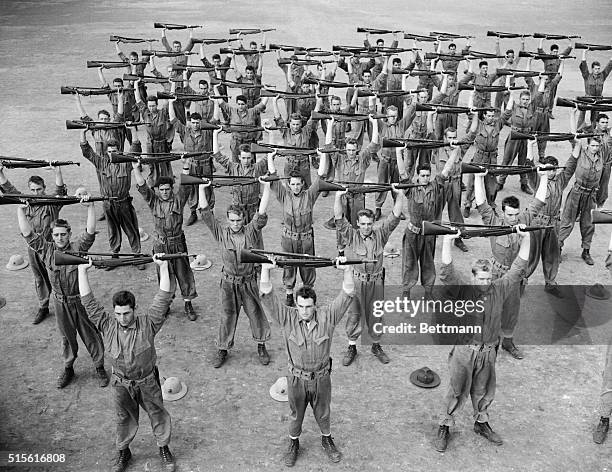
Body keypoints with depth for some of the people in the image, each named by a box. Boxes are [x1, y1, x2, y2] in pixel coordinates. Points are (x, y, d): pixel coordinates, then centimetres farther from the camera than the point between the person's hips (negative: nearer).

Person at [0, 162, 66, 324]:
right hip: (33, 248, 5)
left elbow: (60, 190, -29)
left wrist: (57, 171, -45)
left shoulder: (52, 203, -12)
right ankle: (43, 308, 31)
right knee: (39, 280, 17)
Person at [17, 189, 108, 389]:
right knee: (66, 336, 19)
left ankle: (99, 367, 26)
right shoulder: (46, 250, -5)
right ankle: (68, 368, 38)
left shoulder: (78, 248, -14)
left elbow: (90, 232, -29)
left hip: (80, 300, -2)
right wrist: (21, 209, -20)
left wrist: (90, 206, -40)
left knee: (90, 335, 9)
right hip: (60, 302, 3)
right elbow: (27, 234, -11)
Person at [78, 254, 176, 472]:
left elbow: (163, 298, -25)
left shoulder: (147, 324, -19)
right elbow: (88, 302, -16)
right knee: (124, 420, 20)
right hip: (121, 384, 2)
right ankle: (123, 451, 44)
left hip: (148, 382, -1)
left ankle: (164, 448, 38)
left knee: (158, 415, 15)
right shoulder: (108, 326, -14)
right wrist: (82, 270, -20)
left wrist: (163, 268, -31)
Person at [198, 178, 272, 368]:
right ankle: (222, 350, 23)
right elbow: (205, 213, -7)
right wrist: (202, 189, -11)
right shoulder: (221, 232, -3)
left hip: (248, 281, 0)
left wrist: (266, 188, -22)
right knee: (227, 315, 8)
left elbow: (261, 213, -16)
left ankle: (261, 346, 27)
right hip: (228, 282, 0)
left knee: (255, 313, 9)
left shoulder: (251, 231, -6)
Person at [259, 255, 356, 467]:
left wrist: (347, 270, -34)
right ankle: (293, 443, 48)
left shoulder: (327, 316, -16)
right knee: (296, 415, 21)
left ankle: (327, 439, 50)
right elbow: (267, 296, -25)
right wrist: (265, 269, -35)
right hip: (297, 378, 0)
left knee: (322, 413, 22)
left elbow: (347, 295, -22)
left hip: (322, 378, 0)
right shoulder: (288, 317, -17)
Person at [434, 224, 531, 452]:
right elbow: (446, 272, -27)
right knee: (457, 392, 7)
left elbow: (519, 269, -1)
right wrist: (447, 242, -36)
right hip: (464, 350, -3)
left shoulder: (499, 289, -2)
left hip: (488, 351, 4)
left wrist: (525, 239, -8)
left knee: (484, 391, 20)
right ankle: (444, 427, 23)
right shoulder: (463, 290, -13)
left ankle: (481, 423, 42)